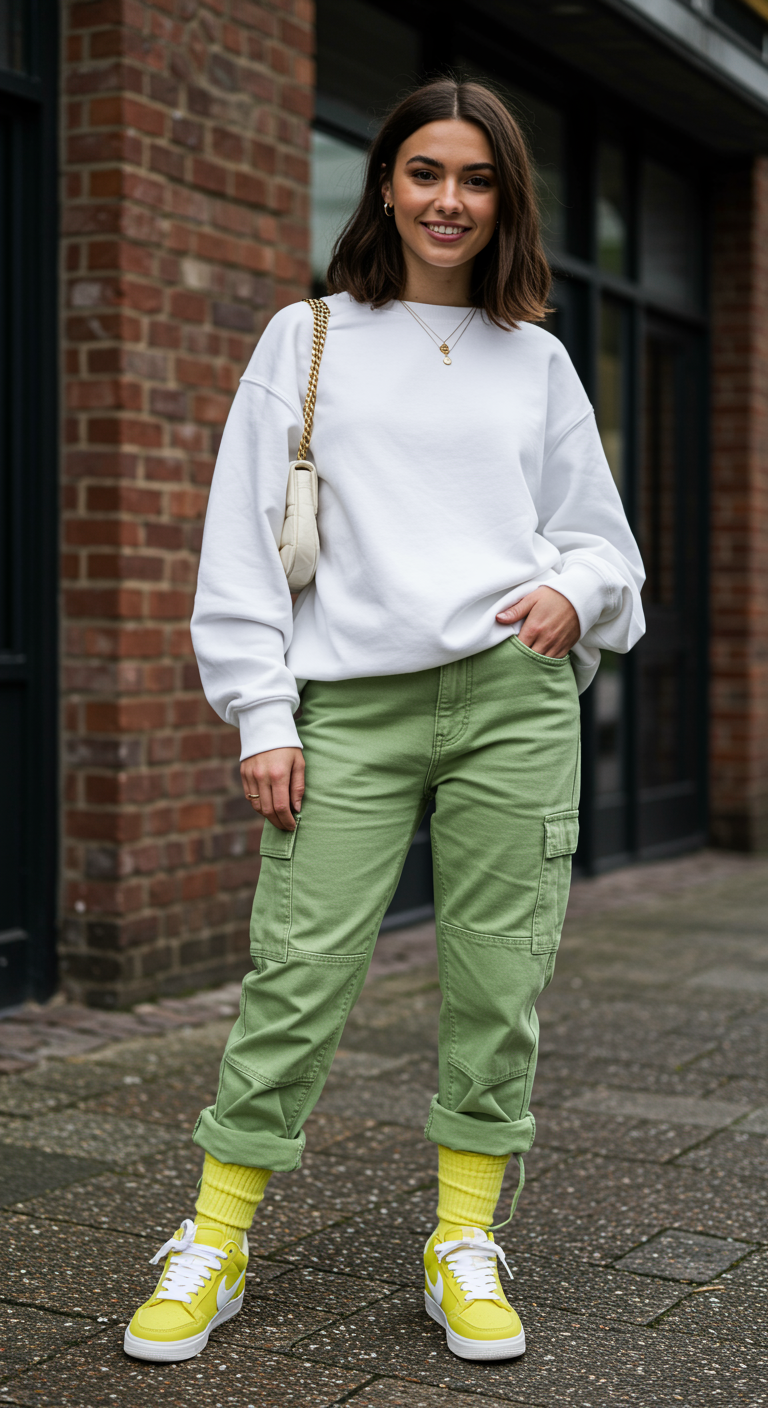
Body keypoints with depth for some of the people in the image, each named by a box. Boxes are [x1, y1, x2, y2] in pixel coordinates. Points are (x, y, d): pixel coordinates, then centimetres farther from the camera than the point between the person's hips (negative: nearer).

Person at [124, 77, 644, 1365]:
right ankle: (212, 1246, 10)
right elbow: (246, 535, 6)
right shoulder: (307, 340, 11)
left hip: (515, 696, 2)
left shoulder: (537, 358, 16)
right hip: (352, 705, -2)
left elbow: (600, 533, 21)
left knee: (499, 984, 2)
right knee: (296, 980, -5)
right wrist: (263, 716, -3)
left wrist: (574, 591, -4)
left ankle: (465, 1245, 17)